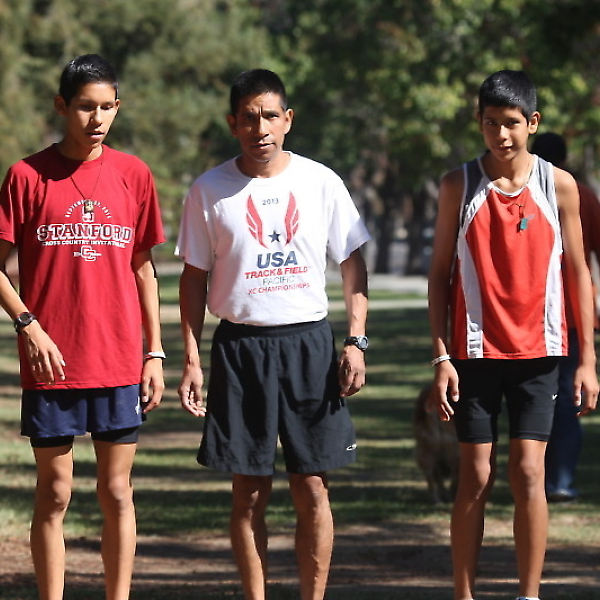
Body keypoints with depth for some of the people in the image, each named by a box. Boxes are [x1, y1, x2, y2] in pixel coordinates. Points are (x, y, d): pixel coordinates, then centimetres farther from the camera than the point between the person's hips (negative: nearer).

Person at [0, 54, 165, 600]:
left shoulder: (133, 175, 6)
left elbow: (143, 267, 12)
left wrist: (155, 352, 8)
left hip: (119, 363, 2)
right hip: (52, 365, -2)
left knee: (117, 493, 6)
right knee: (55, 494, 3)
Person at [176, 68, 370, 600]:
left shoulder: (320, 182, 3)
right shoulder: (210, 191, 2)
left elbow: (353, 263, 8)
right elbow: (195, 278, 7)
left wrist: (356, 341, -1)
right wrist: (192, 361, 1)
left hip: (310, 342, 0)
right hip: (240, 344, 0)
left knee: (312, 487, 0)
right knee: (249, 490, 2)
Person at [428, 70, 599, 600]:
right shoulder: (458, 187, 0)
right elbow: (440, 273, 3)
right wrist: (441, 357, -4)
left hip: (537, 352, 0)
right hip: (475, 352, 0)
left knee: (528, 472, -4)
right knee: (476, 477, 1)